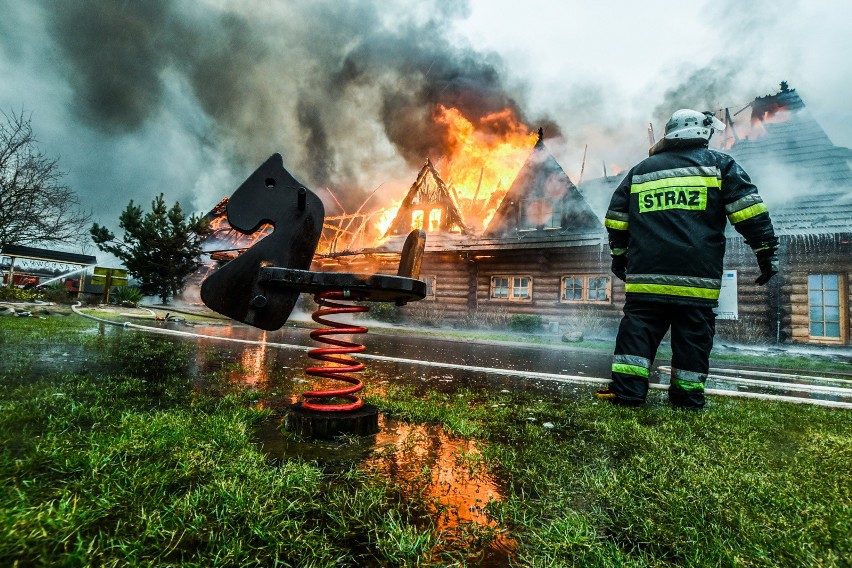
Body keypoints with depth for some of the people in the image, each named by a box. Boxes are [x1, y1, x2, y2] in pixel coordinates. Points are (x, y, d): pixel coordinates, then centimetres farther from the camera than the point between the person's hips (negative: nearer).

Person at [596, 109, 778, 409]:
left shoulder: (640, 170, 19)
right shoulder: (719, 164, 10)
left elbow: (616, 216, 20)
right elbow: (749, 210, 2)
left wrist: (618, 254, 27)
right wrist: (767, 250, 6)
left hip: (646, 272, 2)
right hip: (696, 275, -2)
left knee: (638, 329, 1)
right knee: (693, 334, 5)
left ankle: (626, 390, -4)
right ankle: (687, 397, 9)